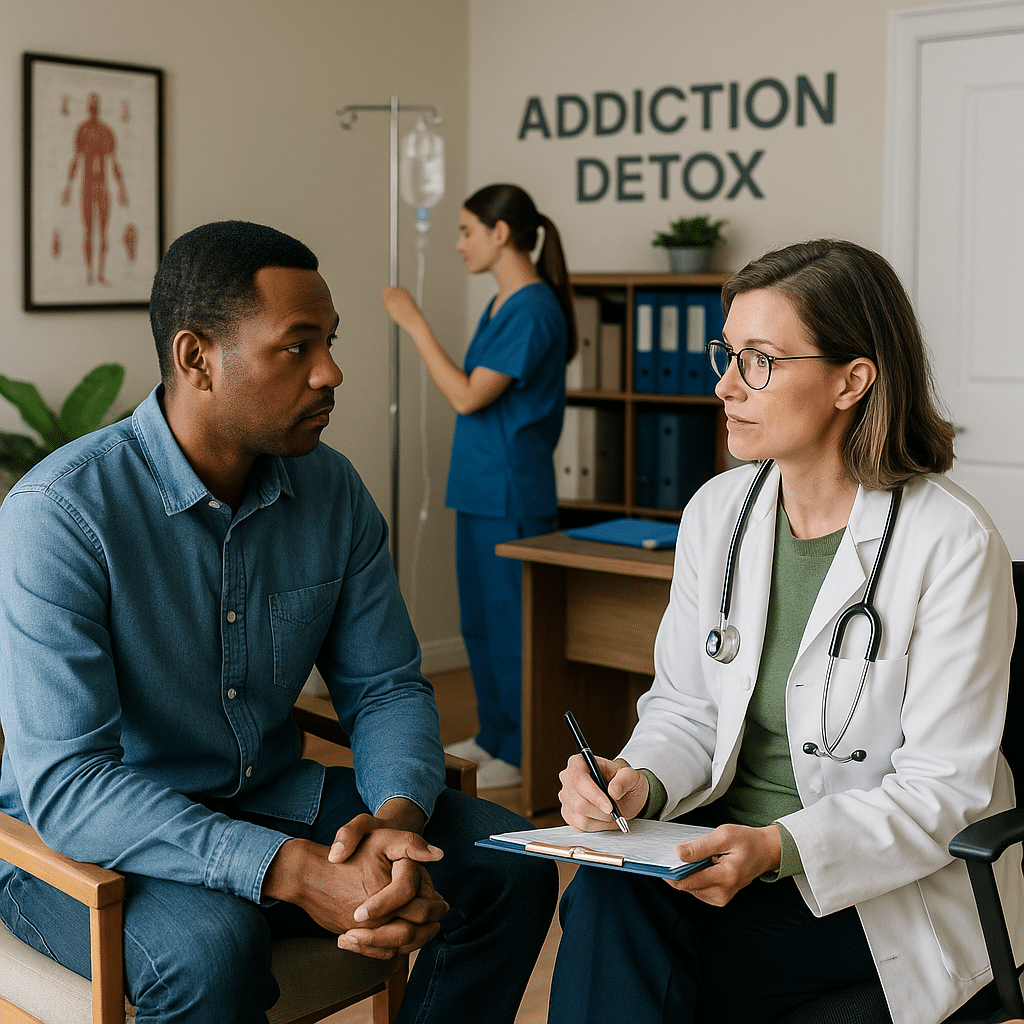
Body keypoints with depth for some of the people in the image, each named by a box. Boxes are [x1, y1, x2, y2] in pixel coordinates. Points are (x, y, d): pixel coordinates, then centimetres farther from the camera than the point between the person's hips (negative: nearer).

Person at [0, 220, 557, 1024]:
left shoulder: (334, 491, -3)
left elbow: (386, 686, 2)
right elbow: (65, 784, -27)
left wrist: (398, 817, -22)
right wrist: (295, 870, -37)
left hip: (273, 800, 6)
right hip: (85, 842, -5)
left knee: (512, 863, -9)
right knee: (208, 945, -37)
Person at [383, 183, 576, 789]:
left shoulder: (534, 310, -17)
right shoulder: (502, 304, 13)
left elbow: (468, 396, -21)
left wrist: (415, 322, -17)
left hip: (512, 497, -10)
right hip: (479, 491, 10)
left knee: (512, 624, -1)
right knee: (481, 621, 16)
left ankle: (524, 754, 10)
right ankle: (494, 735, 29)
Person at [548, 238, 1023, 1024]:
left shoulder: (953, 545, -14)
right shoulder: (716, 511, 5)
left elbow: (943, 789, -14)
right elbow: (685, 707, 9)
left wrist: (779, 848, -28)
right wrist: (640, 781, -14)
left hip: (886, 884, -5)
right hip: (727, 840, 5)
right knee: (608, 897, -27)